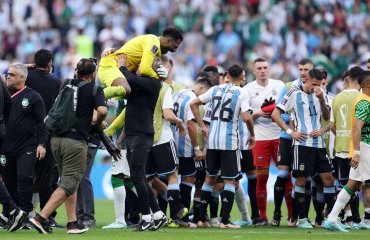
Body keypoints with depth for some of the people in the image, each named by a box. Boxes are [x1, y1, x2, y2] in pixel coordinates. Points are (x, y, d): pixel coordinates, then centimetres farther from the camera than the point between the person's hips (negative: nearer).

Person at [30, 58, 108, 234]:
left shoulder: (66, 85, 14)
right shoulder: (94, 90, -2)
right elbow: (102, 110, -18)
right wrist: (99, 123, 3)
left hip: (56, 138, 6)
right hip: (75, 140, -6)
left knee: (68, 181, 17)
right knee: (68, 185, -4)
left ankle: (73, 223, 15)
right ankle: (41, 217, -17)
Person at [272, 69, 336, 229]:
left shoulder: (320, 94, 13)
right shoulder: (294, 94, -2)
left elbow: (327, 117, 11)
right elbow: (275, 114, -1)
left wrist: (321, 99, -4)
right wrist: (290, 132, -8)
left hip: (319, 143, 5)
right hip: (303, 142, -5)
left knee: (328, 178, 2)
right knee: (301, 180, -3)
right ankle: (302, 219, 3)